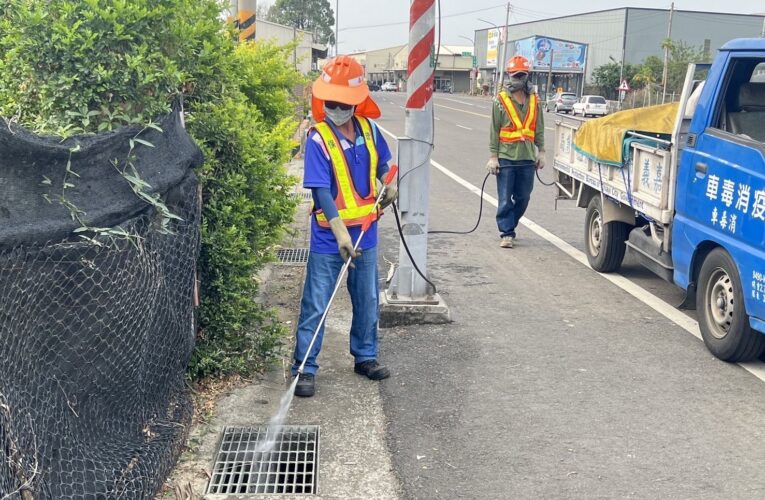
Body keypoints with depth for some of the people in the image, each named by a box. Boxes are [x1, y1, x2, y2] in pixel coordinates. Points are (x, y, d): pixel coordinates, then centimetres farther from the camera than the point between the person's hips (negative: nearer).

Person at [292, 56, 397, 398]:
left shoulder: (368, 128, 0)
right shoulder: (318, 139, -16)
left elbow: (381, 162, 21)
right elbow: (321, 191, -21)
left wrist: (388, 184, 1)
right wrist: (341, 234, -29)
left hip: (365, 232, 5)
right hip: (329, 239, -5)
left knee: (367, 301, 17)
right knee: (316, 306, 1)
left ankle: (365, 356, 34)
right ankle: (305, 369, 12)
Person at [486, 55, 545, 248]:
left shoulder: (534, 101, 9)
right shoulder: (501, 100, -1)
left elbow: (539, 129, 14)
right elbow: (494, 130, -2)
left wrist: (541, 152, 8)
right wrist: (493, 156, -6)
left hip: (527, 158, 4)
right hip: (506, 157, -3)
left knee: (523, 198, 9)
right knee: (505, 199, -4)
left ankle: (509, 227, 27)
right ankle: (506, 234, 2)